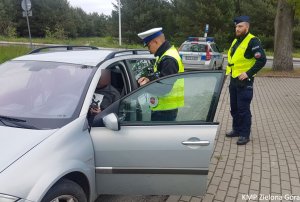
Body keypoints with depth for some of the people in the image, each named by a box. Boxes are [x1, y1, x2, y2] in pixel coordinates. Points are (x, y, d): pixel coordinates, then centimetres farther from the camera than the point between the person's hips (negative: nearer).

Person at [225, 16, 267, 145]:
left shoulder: (252, 41, -12)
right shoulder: (235, 41, 14)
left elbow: (262, 60, -19)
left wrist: (248, 73, -20)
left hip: (244, 81, -8)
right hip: (233, 80, 8)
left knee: (243, 109, -2)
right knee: (234, 108, 15)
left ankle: (245, 135, 9)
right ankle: (237, 130, 29)